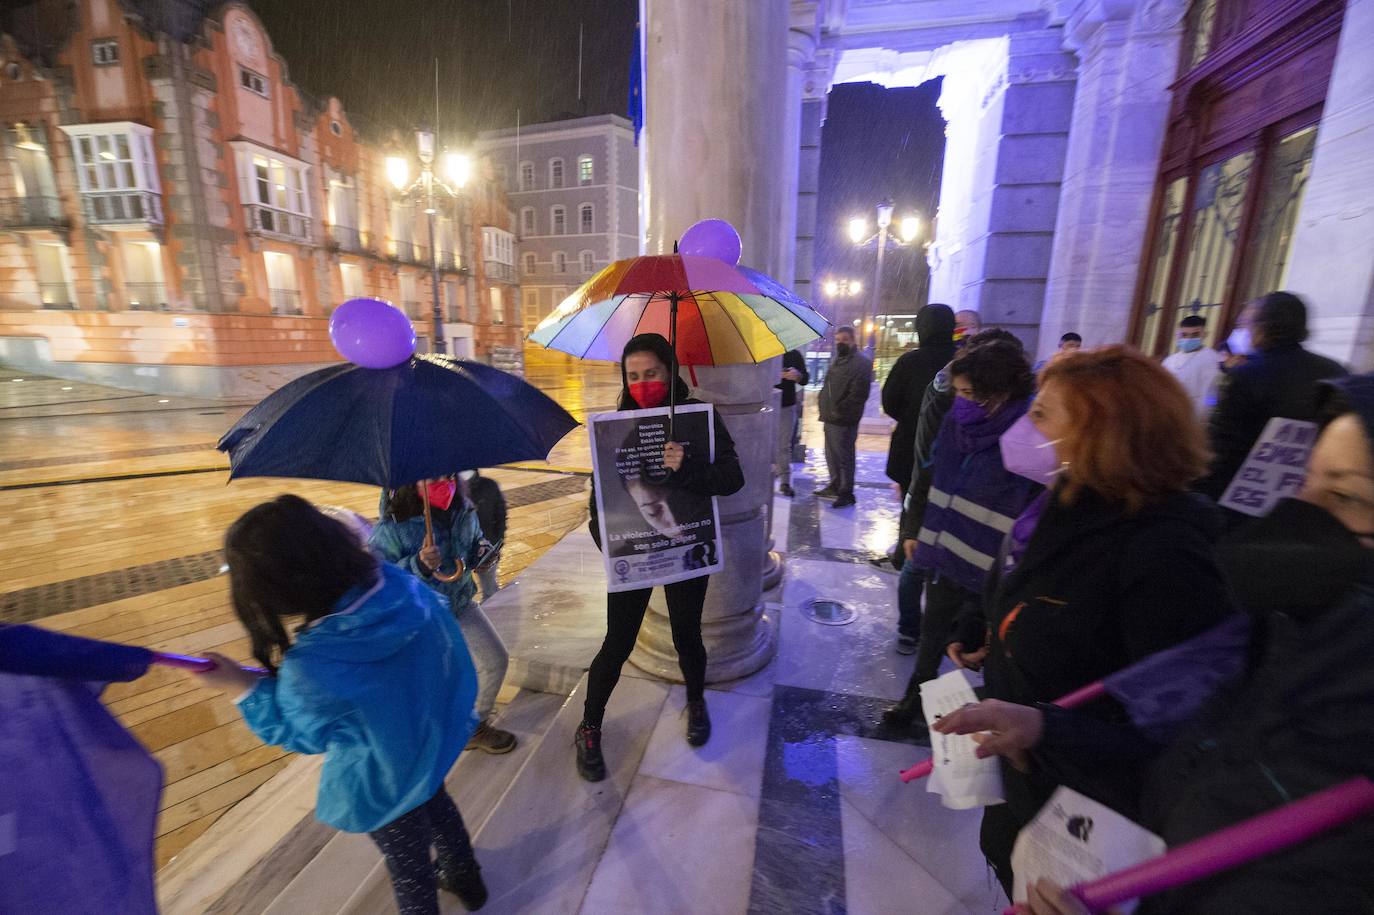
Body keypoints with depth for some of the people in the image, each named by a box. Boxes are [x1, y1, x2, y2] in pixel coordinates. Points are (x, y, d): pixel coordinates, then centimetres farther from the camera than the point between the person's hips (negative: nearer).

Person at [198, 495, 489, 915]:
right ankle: (467, 880, 61)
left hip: (386, 782, -6)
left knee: (407, 859, 25)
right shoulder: (404, 586, -27)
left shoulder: (310, 668, -40)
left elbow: (301, 734, -15)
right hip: (433, 742, 6)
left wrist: (244, 687, -9)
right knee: (436, 804, 35)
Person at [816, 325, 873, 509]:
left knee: (844, 457, -2)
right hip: (830, 418, 10)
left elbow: (858, 394, -22)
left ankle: (846, 493, 8)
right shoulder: (837, 360, 18)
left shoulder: (861, 363, -13)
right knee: (832, 455, 18)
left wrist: (839, 411, -19)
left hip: (843, 420, -9)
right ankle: (835, 486, 31)